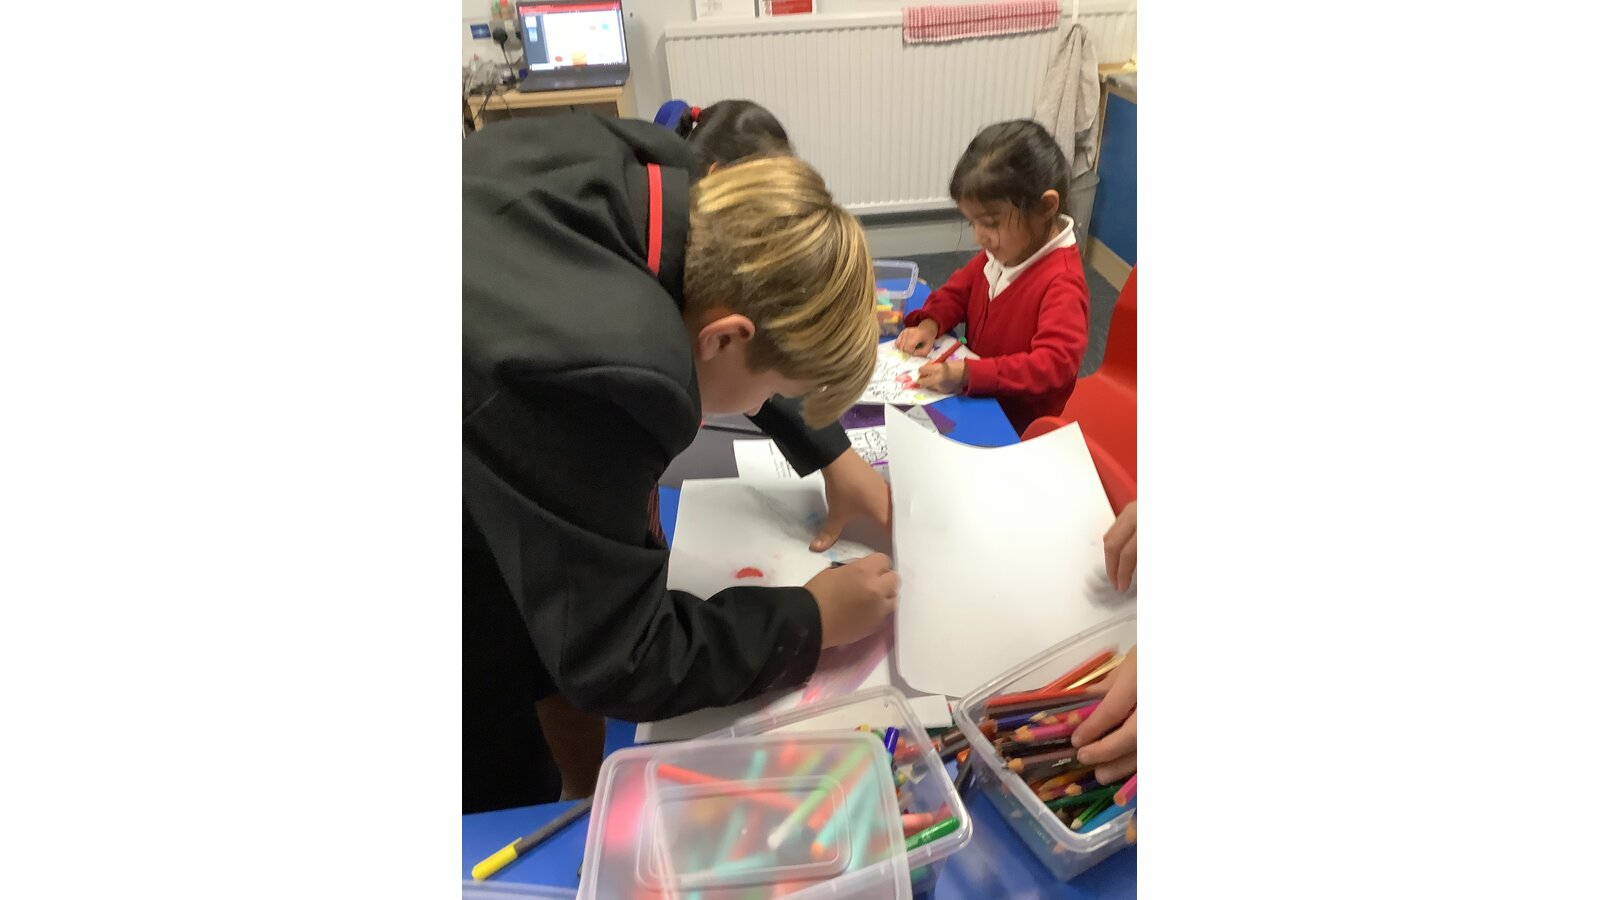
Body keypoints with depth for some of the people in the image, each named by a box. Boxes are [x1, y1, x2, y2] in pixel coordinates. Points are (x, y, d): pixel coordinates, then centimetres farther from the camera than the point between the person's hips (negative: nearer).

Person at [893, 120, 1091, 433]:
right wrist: (930, 323, -6)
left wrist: (968, 374, -39)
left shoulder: (1062, 283, -25)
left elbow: (1055, 364, -33)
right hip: (980, 401, 8)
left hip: (1023, 427, -8)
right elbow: (959, 290, 15)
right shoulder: (1000, 252, 1)